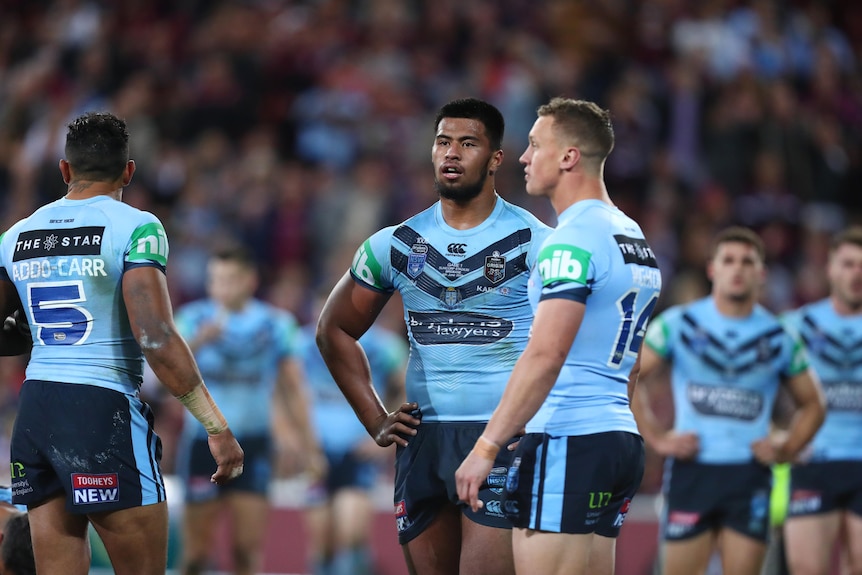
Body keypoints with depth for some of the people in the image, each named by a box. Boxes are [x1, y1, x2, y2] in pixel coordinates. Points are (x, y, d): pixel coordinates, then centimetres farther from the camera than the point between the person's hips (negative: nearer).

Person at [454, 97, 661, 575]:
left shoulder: (573, 239, -13)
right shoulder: (633, 236, 17)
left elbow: (544, 357, -23)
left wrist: (487, 446, -23)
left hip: (568, 445, -10)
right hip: (620, 440, 10)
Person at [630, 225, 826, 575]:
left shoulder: (780, 339, 8)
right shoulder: (679, 324, 2)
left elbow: (811, 405, 18)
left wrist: (786, 449, 3)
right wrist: (656, 438, -5)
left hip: (750, 477, 1)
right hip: (691, 471, -1)